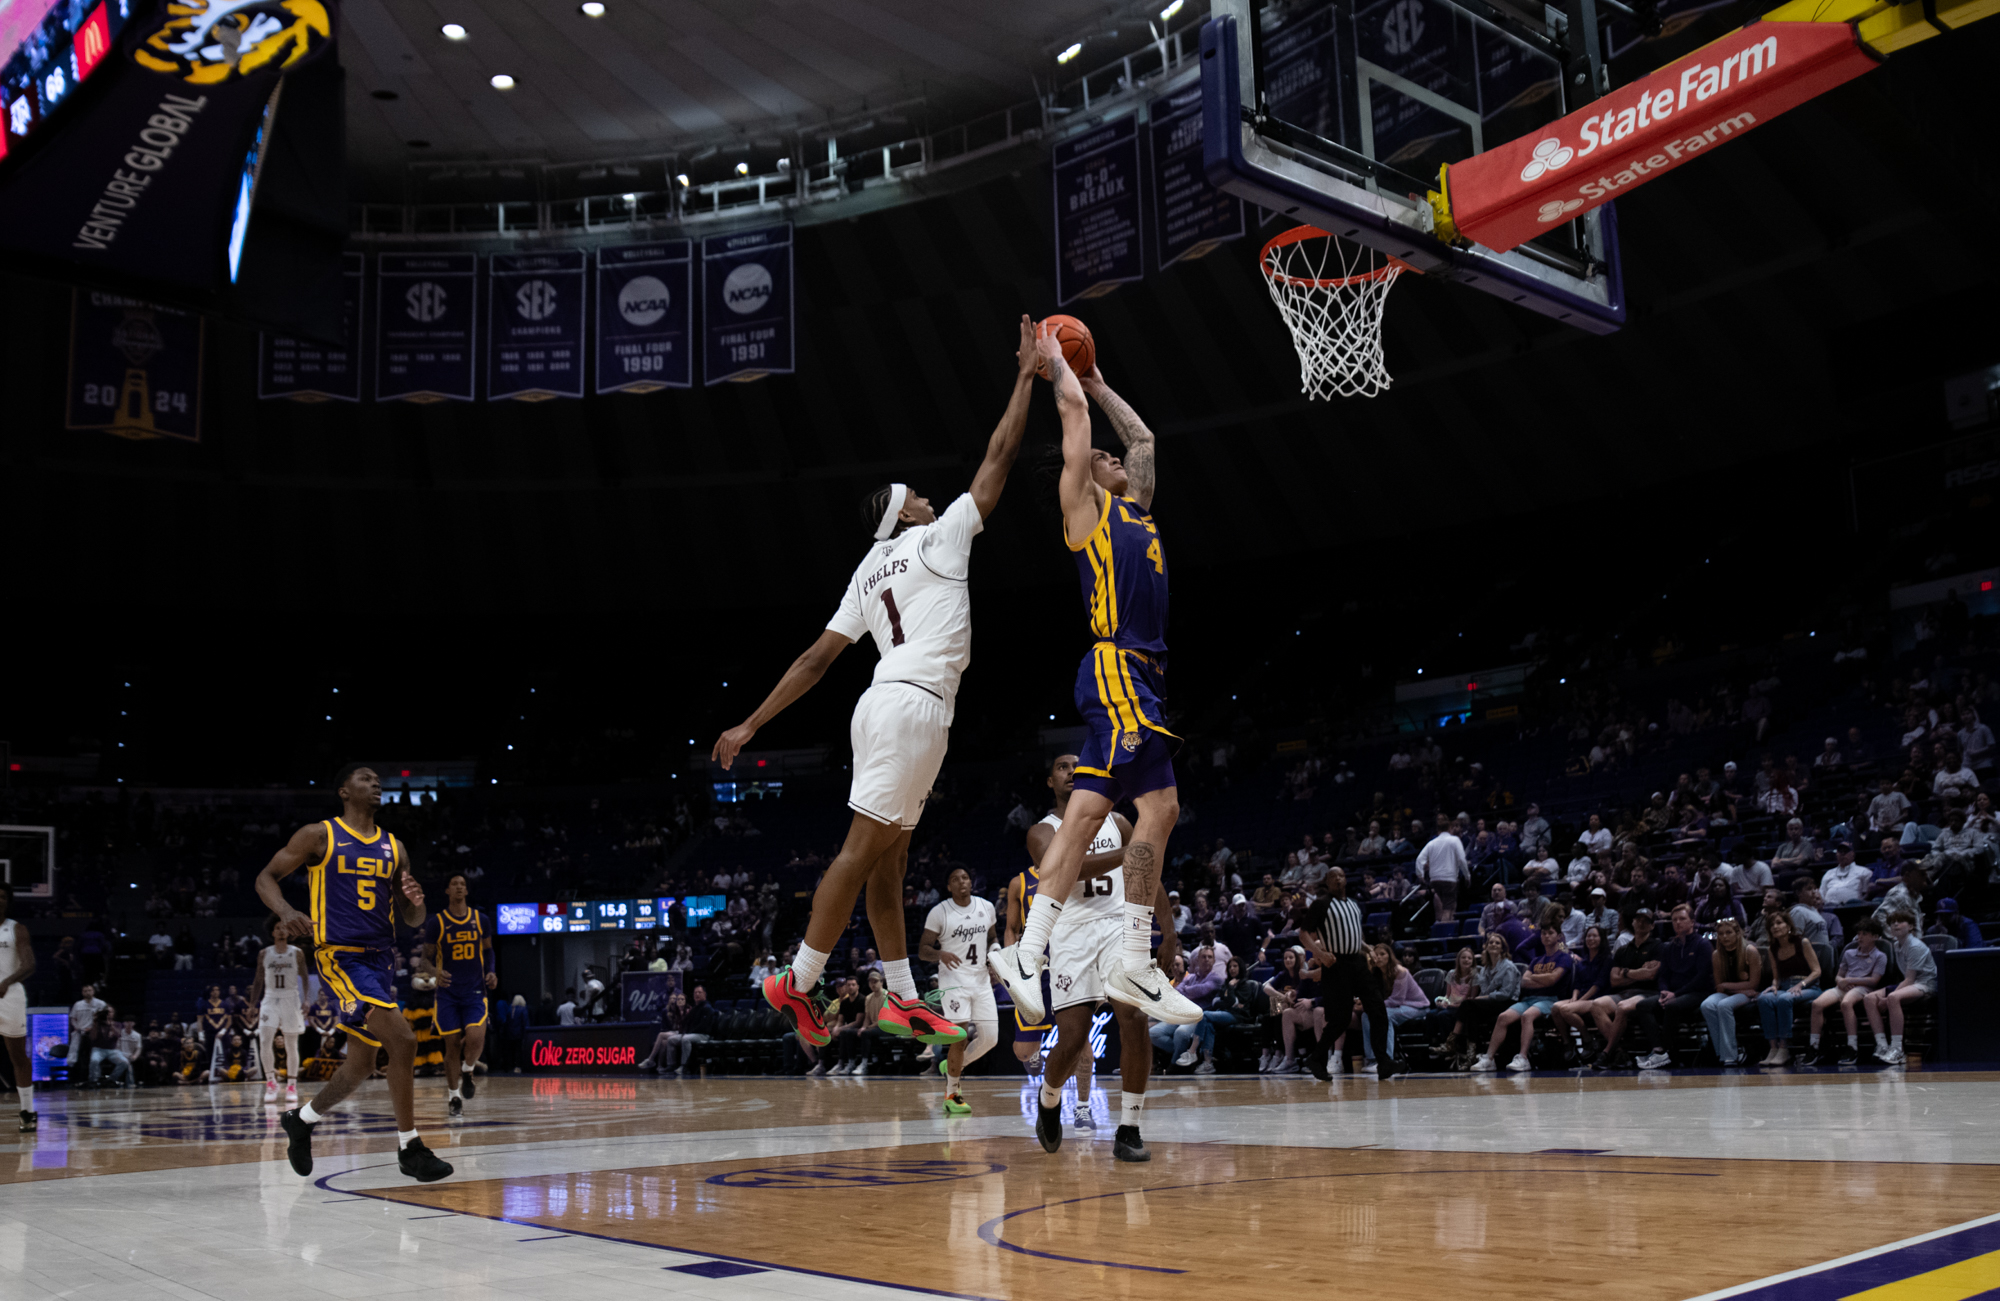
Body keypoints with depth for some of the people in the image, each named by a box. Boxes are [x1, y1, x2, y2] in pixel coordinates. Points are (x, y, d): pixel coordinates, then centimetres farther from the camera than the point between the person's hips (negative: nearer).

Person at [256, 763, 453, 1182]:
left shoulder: (393, 848, 13)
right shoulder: (319, 835, 0)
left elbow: (413, 920, 15)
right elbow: (266, 877, 2)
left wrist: (416, 902, -9)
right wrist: (286, 912, -19)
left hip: (380, 958, 7)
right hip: (340, 956, -7)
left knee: (361, 1063, 12)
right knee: (403, 1039, -20)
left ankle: (301, 1119, 39)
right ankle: (409, 1149, -10)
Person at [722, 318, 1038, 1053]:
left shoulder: (868, 573, 21)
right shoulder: (939, 537, 3)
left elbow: (815, 658, 14)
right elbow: (998, 458, 4)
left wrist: (751, 725, 14)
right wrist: (1026, 378, 14)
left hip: (888, 704, 9)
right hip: (915, 704, -9)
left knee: (889, 855, 9)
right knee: (864, 848, -9)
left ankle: (902, 1001, 14)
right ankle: (797, 985, -8)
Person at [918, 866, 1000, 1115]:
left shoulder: (986, 907, 6)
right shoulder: (939, 912, -7)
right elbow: (922, 949, -5)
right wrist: (941, 955, -26)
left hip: (981, 980, 5)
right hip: (954, 980, -5)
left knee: (990, 1038, 2)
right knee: (960, 1039, -10)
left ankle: (953, 1066, 28)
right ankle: (951, 1096, 6)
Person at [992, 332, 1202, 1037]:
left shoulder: (1134, 506, 24)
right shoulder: (1084, 504, 3)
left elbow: (1143, 436, 37)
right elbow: (1073, 412, 0)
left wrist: (1100, 385, 38)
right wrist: (1056, 362, 15)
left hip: (1137, 674, 8)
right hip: (1119, 669, -8)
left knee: (1087, 812, 3)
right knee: (1159, 807, -12)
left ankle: (1028, 952, 3)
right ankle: (1135, 965, -8)